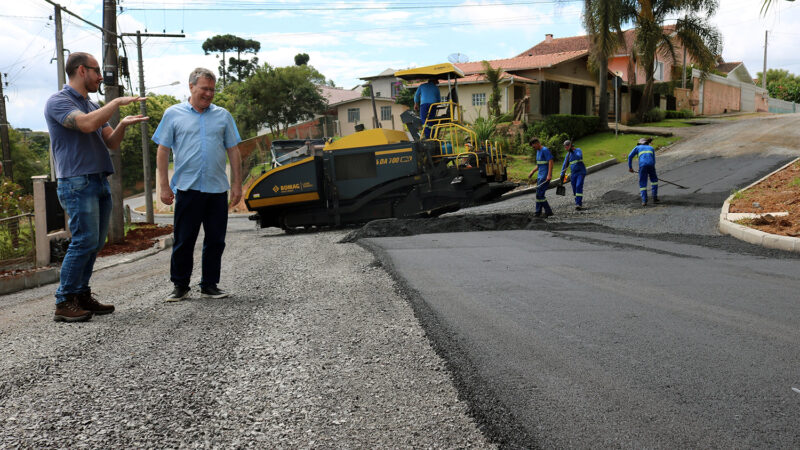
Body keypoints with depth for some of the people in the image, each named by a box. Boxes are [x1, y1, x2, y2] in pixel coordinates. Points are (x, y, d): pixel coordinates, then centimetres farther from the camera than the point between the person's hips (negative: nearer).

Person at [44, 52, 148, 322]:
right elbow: (87, 124, -24)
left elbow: (112, 143, 15)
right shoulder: (58, 102, -6)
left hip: (100, 183, 8)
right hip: (76, 182, -8)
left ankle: (82, 296, 13)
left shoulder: (92, 105, 20)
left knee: (95, 243, 6)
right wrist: (118, 102, -15)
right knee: (85, 240, -15)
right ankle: (64, 303, -9)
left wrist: (122, 125, -5)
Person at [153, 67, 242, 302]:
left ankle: (210, 285, 17)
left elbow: (233, 152, 11)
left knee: (215, 241, 6)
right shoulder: (173, 114, 6)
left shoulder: (223, 116, 11)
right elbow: (163, 152, 4)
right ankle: (180, 285, 15)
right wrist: (164, 186, -3)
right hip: (187, 188, -2)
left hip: (217, 188, 2)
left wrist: (237, 184, 4)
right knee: (183, 241, 3)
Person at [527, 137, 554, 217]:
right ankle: (538, 212, 15)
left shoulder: (545, 150, -13)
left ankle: (548, 211, -6)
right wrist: (532, 172, 21)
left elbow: (551, 162, -20)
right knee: (539, 194, 10)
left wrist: (549, 175, -27)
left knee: (539, 194, -12)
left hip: (545, 177, -9)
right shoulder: (538, 151, 17)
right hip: (540, 176, 9)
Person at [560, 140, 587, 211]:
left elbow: (578, 157, -27)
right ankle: (579, 203, 16)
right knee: (574, 189, 3)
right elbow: (564, 165, 13)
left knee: (579, 186, -20)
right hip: (573, 173, 6)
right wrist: (562, 174, 4)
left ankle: (578, 204, -24)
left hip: (581, 172, -6)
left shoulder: (578, 150, -6)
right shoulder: (568, 155, 11)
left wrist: (572, 151, -38)